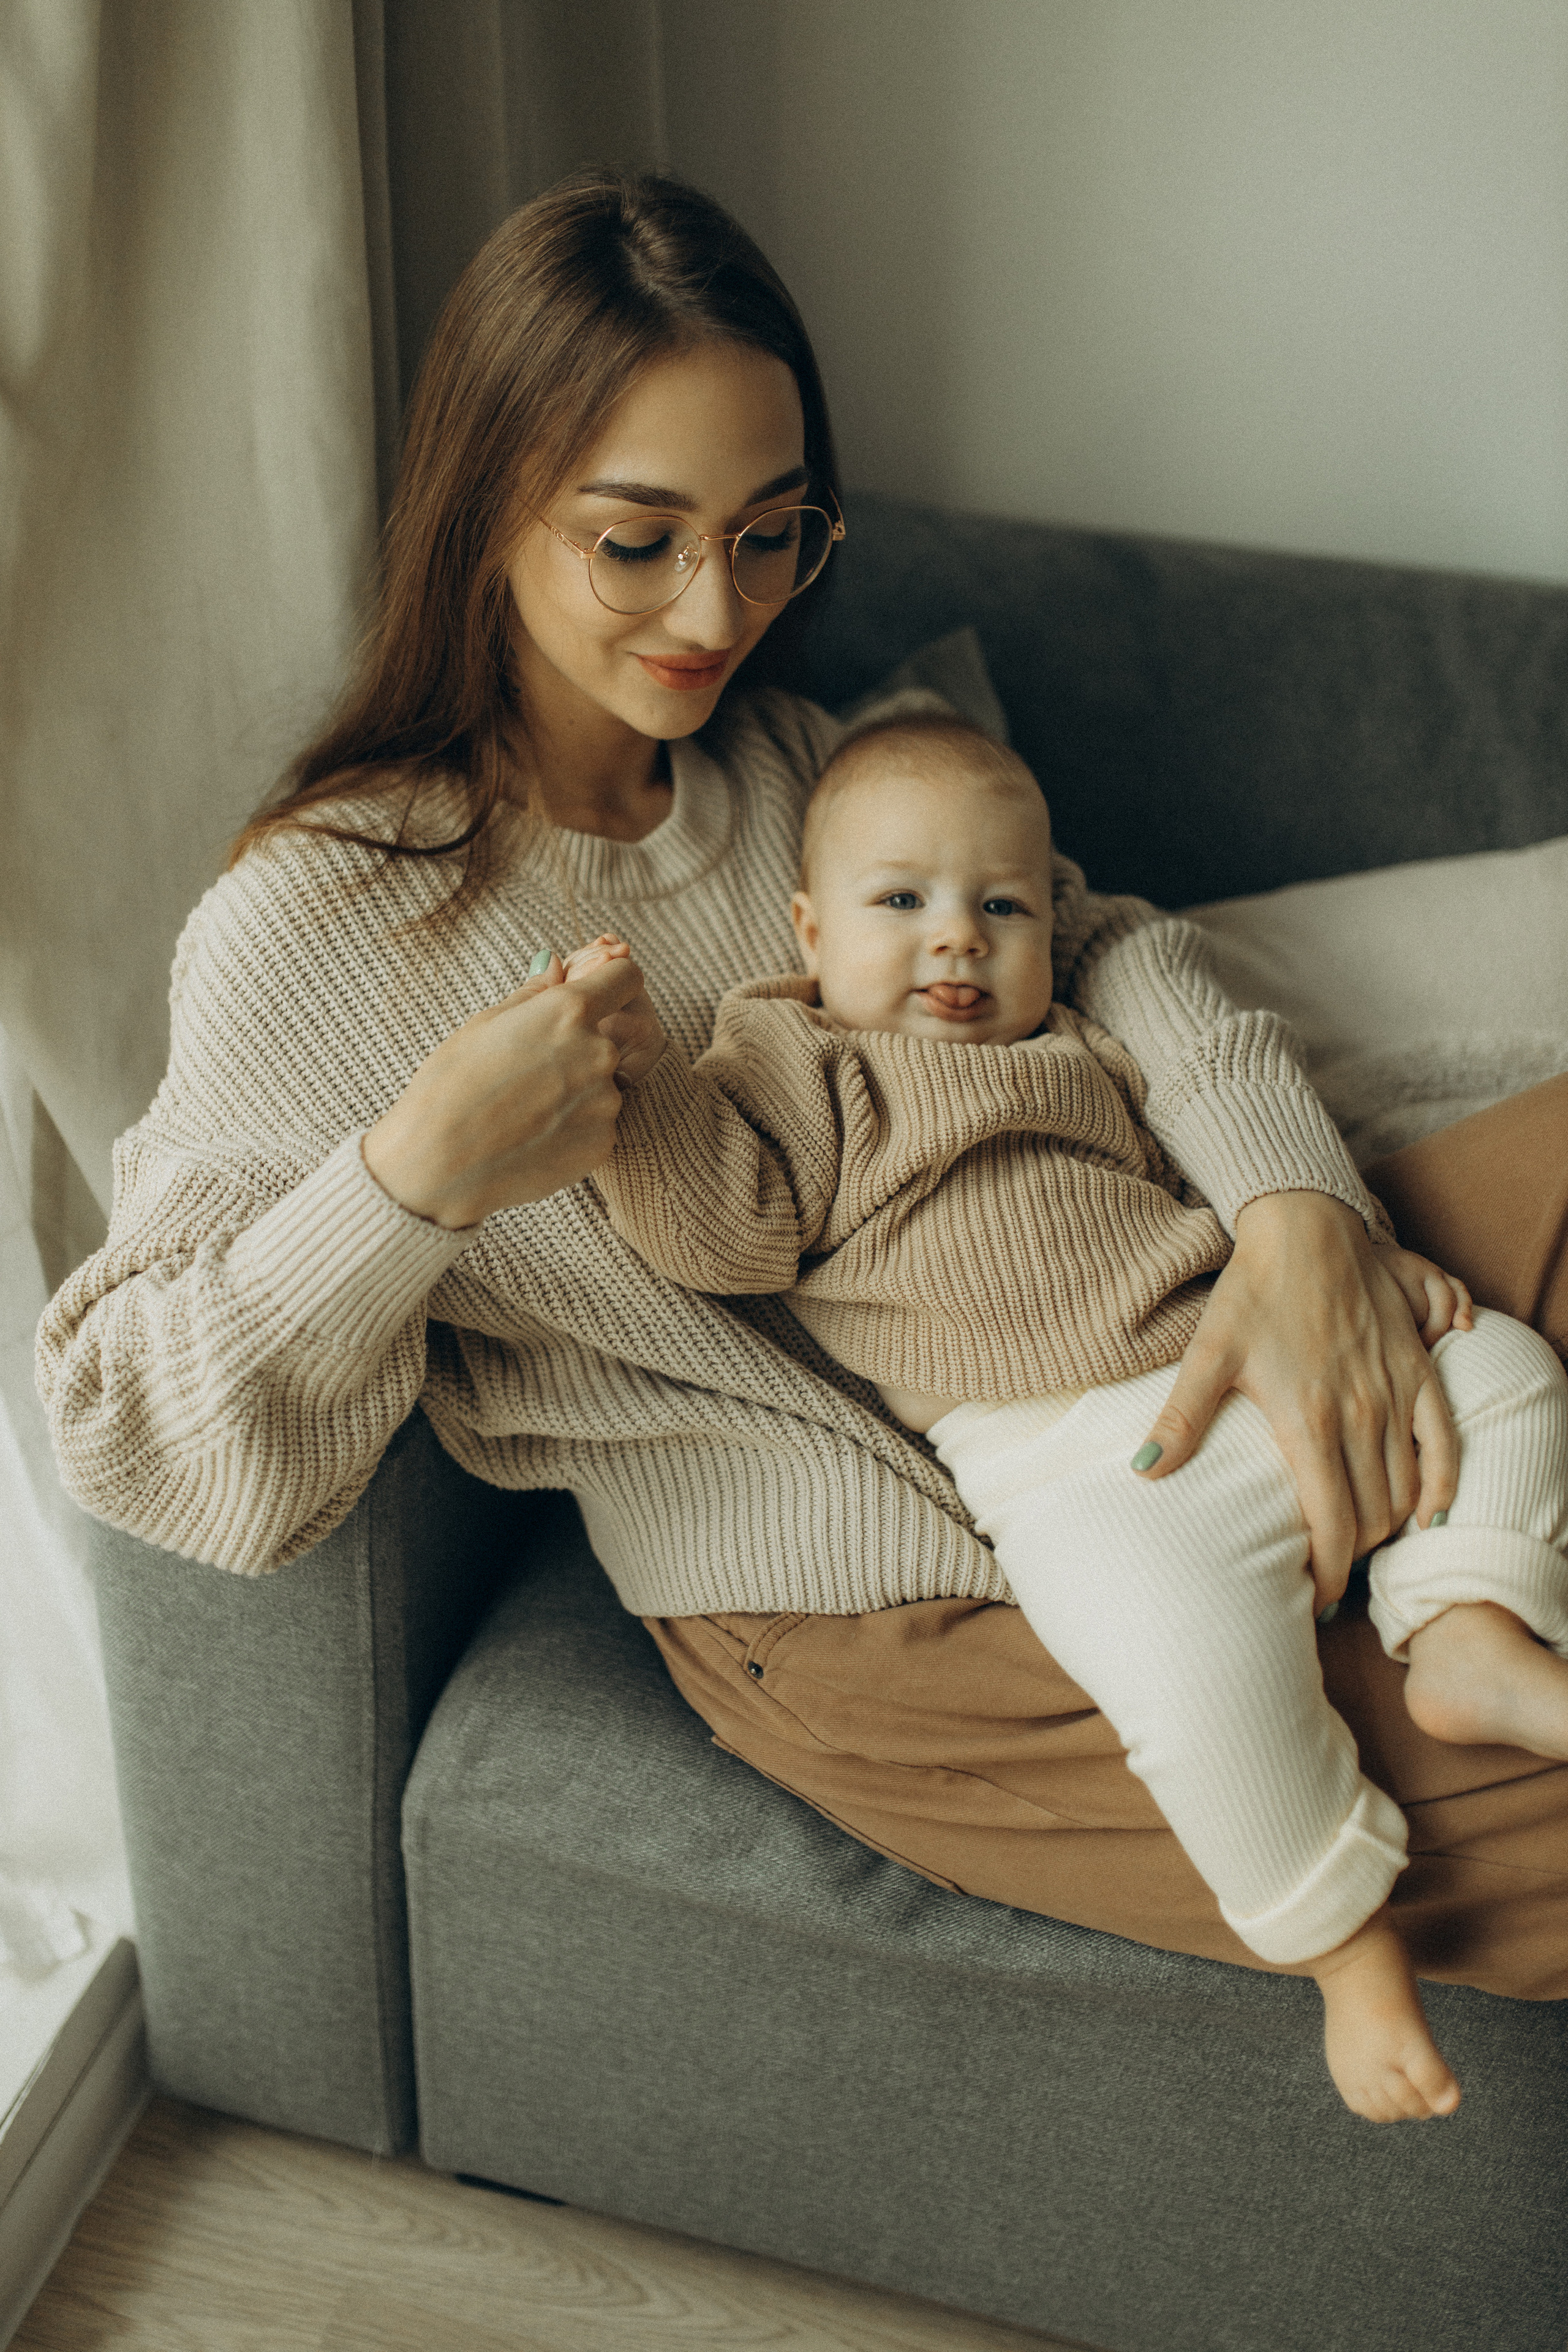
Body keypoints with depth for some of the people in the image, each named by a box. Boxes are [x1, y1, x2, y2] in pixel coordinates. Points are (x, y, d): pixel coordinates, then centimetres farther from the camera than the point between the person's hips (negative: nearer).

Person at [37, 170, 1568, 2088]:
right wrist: (416, 1176, -31)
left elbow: (1086, 941, 3)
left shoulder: (781, 757, 7)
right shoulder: (308, 932, -13)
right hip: (873, 1614, -7)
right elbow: (136, 1441, -14)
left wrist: (1299, 1214, -16)